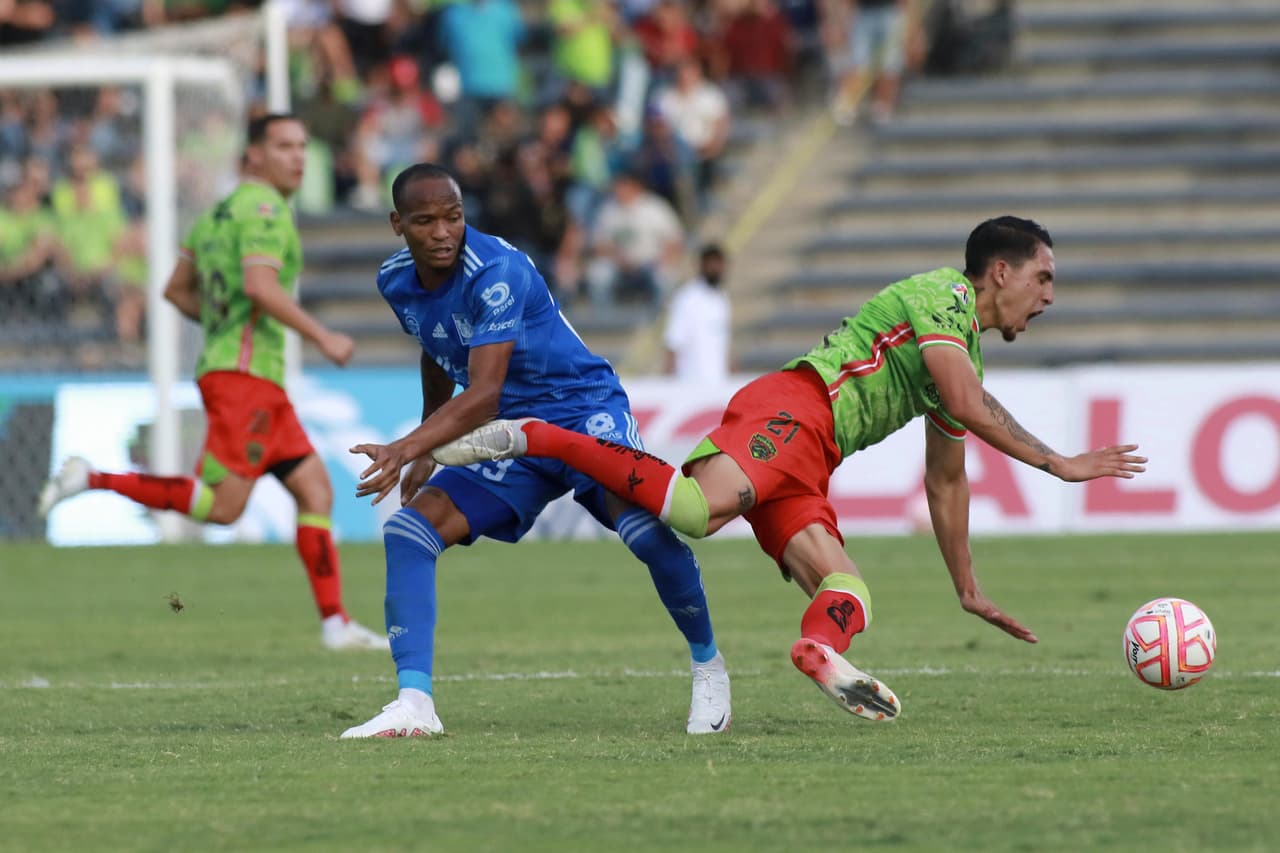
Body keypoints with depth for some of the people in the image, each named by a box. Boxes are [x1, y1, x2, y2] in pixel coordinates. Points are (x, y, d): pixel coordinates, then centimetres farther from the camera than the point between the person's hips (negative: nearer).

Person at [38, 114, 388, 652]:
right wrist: (322, 337, -18)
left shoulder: (219, 211, 20)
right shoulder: (264, 208, -9)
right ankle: (92, 480, -11)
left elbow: (177, 290, 24)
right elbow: (261, 286, -24)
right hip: (244, 374, -10)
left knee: (316, 490, 6)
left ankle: (336, 623, 2)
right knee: (221, 506, -14)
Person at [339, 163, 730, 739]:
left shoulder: (497, 271, -24)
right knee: (408, 528, -13)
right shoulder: (397, 282, -1)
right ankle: (414, 703, -17)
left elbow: (484, 395, -32)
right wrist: (425, 452, 27)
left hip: (585, 409, -7)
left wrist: (407, 449, -42)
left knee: (645, 529, -31)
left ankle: (707, 665, -6)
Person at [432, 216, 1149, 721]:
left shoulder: (967, 358, 32)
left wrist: (969, 590, 40)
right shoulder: (941, 293, 3)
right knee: (700, 507, -35)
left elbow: (946, 481, 39)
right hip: (790, 407, -10)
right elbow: (971, 407, -11)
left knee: (847, 591, -9)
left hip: (803, 470, 10)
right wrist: (1059, 463, -3)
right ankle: (531, 438, -24)